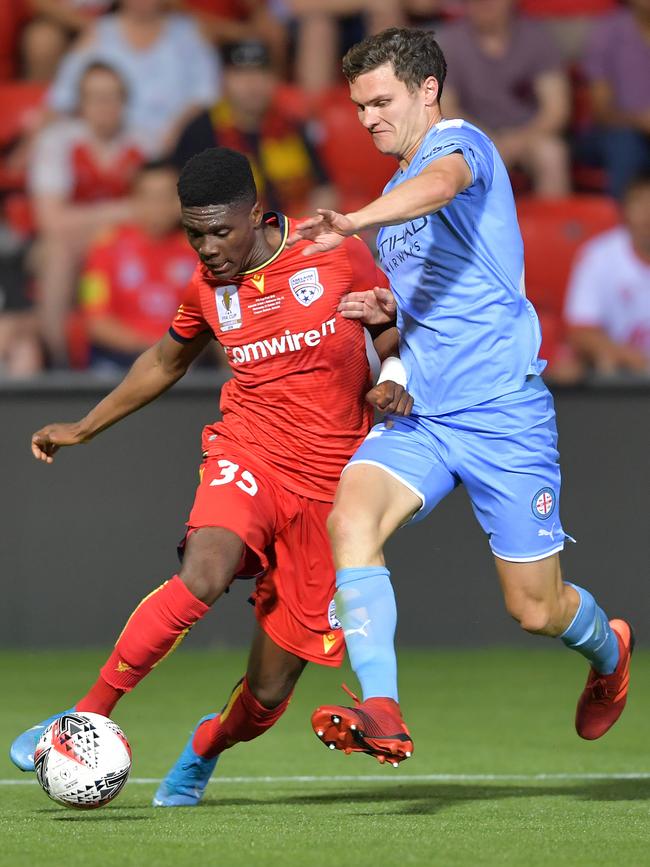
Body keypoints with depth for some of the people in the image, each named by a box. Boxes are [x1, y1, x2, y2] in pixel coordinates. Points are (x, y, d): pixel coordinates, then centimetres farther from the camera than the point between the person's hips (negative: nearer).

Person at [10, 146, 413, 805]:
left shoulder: (337, 256, -6)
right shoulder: (207, 288, 3)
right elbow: (167, 360, 23)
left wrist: (390, 386, -9)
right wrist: (84, 428, 23)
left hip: (327, 489, -1)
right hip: (247, 455, 1)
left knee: (267, 694, 2)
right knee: (203, 575, -35)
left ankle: (205, 748, 38)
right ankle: (85, 720, -27)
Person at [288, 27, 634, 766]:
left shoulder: (459, 143, -6)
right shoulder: (396, 193, 20)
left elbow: (441, 183, -33)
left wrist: (354, 224, -51)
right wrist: (391, 307, 9)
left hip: (504, 411, -7)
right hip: (419, 413, 7)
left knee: (536, 610, 0)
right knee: (350, 516, -24)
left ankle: (608, 649, 37)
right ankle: (381, 711, -33)